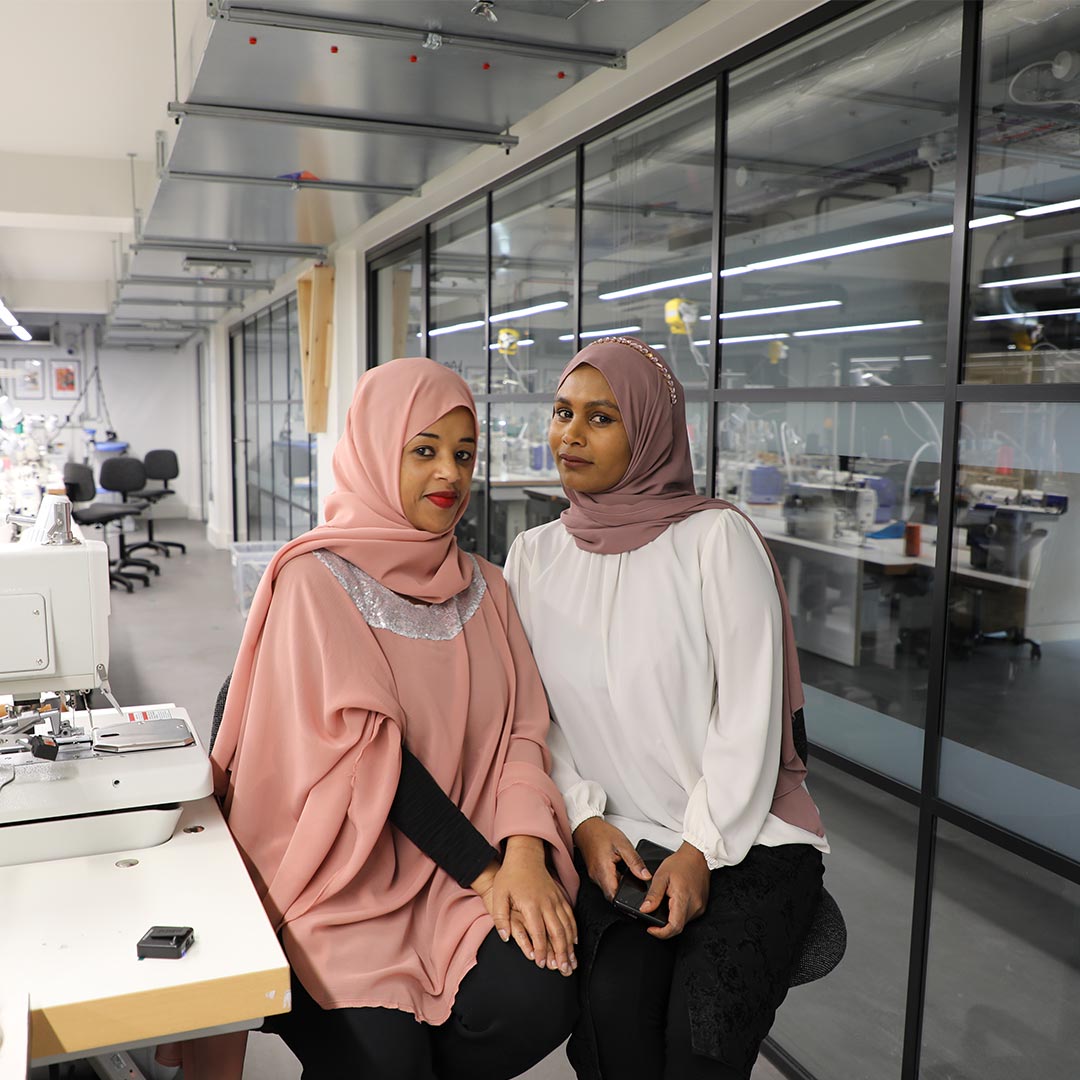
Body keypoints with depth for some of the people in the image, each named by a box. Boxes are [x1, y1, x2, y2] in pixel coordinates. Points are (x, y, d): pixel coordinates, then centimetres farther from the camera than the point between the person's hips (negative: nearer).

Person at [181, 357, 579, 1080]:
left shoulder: (485, 588, 12)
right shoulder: (317, 581, -5)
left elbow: (520, 731, 4)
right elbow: (365, 745, -13)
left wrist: (524, 850, -14)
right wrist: (485, 869, -16)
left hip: (473, 863, 4)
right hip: (345, 869, -4)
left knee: (537, 999, -21)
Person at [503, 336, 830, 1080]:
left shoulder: (716, 537, -6)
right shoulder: (535, 556, 6)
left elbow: (749, 712, -9)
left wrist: (701, 851, -14)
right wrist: (585, 818, -8)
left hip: (745, 837, -2)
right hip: (618, 841, 3)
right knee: (612, 1005, -23)